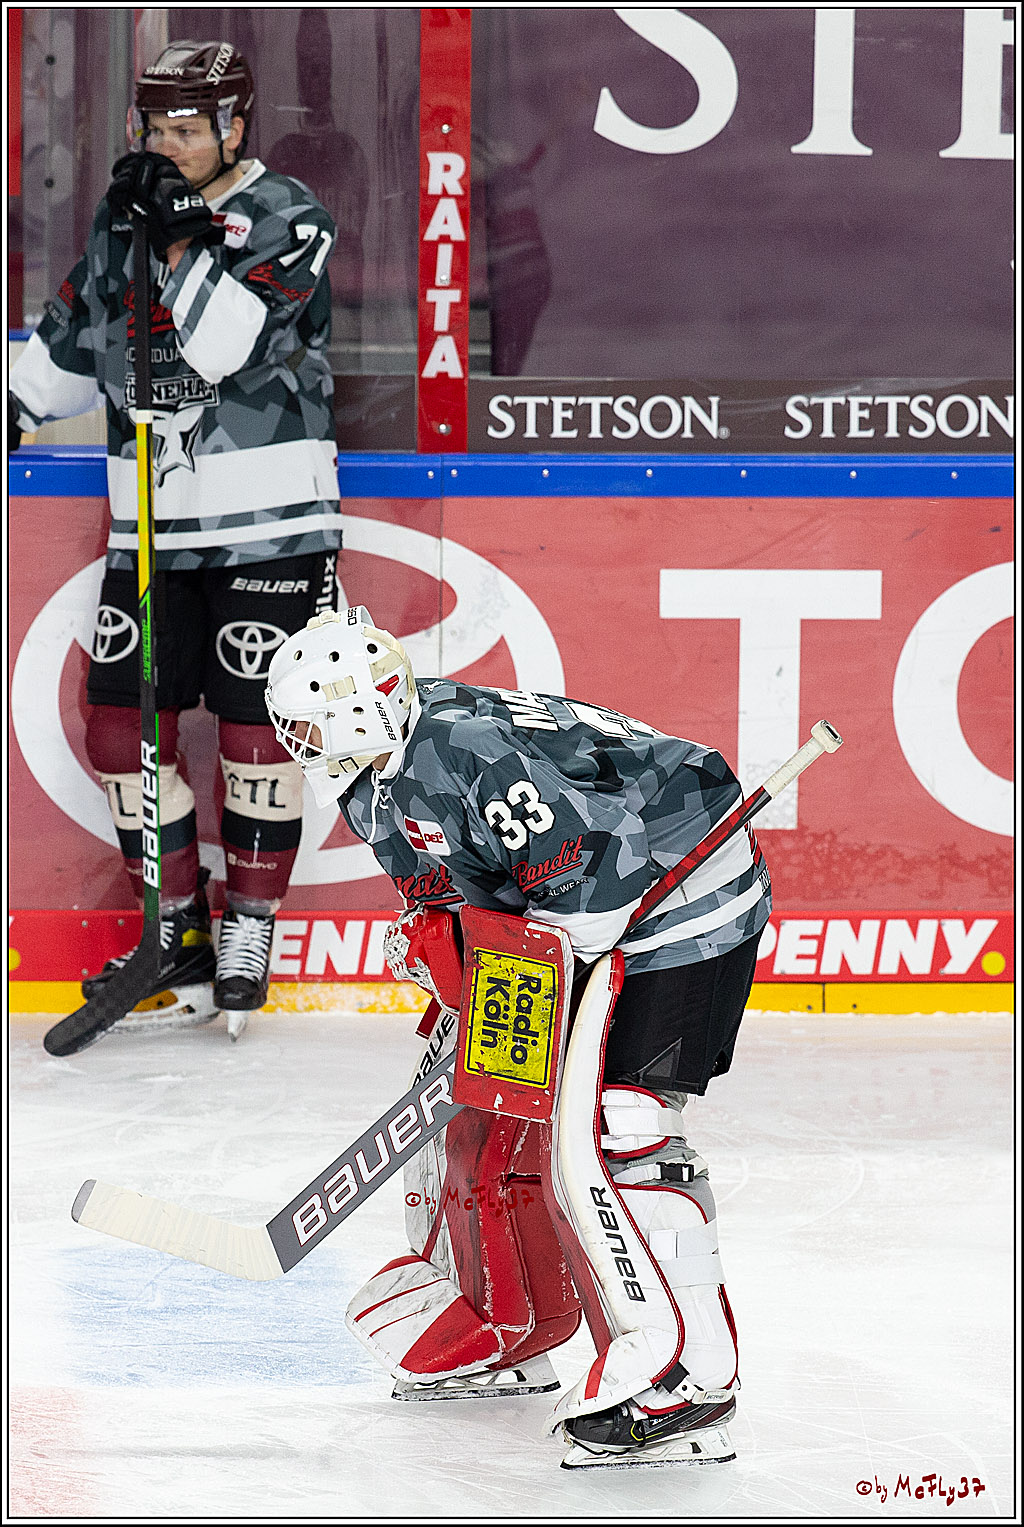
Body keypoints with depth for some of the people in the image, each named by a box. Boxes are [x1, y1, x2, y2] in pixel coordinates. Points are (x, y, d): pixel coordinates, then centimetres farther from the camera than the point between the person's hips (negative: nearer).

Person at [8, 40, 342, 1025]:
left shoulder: (288, 217, -6)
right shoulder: (124, 216, 11)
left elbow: (230, 346, -20)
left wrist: (183, 240, -21)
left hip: (269, 523, -5)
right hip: (150, 524, 5)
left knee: (254, 731, -2)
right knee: (123, 730, 1)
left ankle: (249, 934, 11)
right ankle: (177, 934, 13)